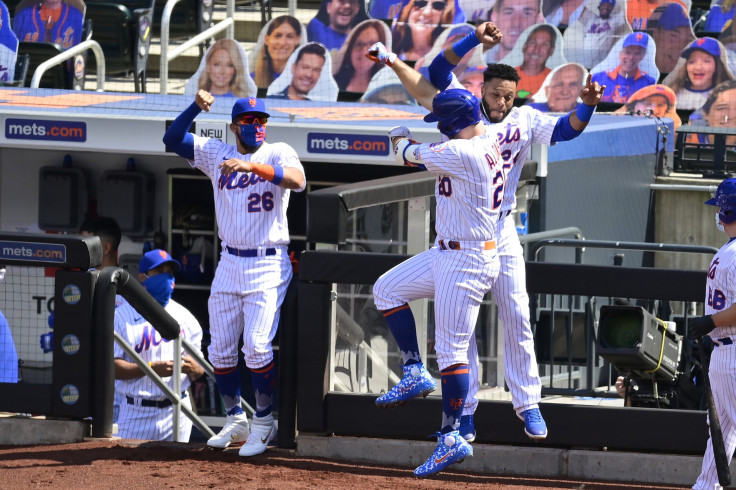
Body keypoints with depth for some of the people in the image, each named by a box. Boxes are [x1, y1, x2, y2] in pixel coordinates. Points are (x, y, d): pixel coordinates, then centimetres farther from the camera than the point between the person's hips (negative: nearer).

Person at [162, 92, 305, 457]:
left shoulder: (278, 154, -3)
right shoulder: (216, 154, 9)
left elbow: (298, 180, -24)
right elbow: (172, 139, 2)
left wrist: (251, 166, -36)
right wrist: (196, 107, -14)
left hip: (269, 266, -5)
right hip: (229, 264, 5)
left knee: (256, 345, -15)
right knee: (221, 350, 5)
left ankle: (264, 423, 0)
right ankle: (235, 422, 20)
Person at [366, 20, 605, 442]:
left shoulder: (524, 121, 2)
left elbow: (565, 130, -12)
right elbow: (438, 73, -14)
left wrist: (587, 105, -30)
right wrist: (475, 40, -25)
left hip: (501, 231, 1)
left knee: (517, 317, -1)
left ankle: (528, 403, 6)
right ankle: (465, 410, 7)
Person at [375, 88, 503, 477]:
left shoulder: (460, 153, -23)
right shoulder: (489, 142, 4)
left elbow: (408, 156, -9)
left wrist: (399, 137, 13)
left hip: (467, 263, -11)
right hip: (445, 253, 11)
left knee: (451, 350, -7)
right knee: (387, 289, 17)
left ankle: (452, 439, -4)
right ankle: (415, 373, 17)